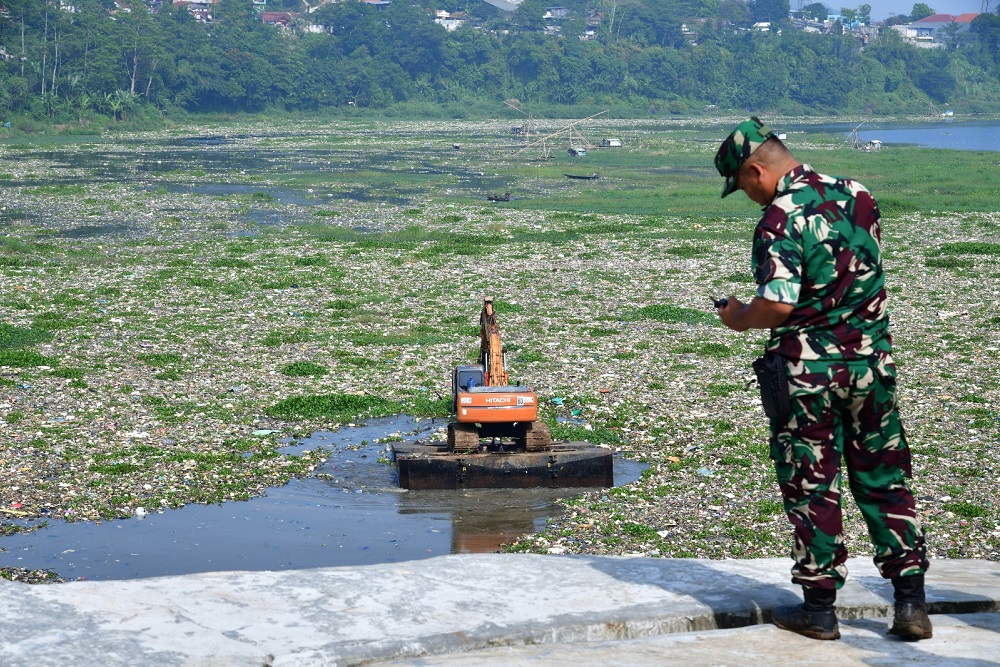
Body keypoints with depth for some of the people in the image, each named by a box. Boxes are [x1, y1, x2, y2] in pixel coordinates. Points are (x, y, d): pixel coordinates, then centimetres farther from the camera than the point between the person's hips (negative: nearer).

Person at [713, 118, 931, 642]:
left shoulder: (780, 219, -18)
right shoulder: (856, 195, 4)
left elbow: (779, 306, -24)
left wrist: (740, 317, -5)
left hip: (808, 372, -6)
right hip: (872, 361, 6)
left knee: (811, 487, 6)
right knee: (884, 479, 12)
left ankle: (819, 607, 13)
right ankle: (910, 602, 13)